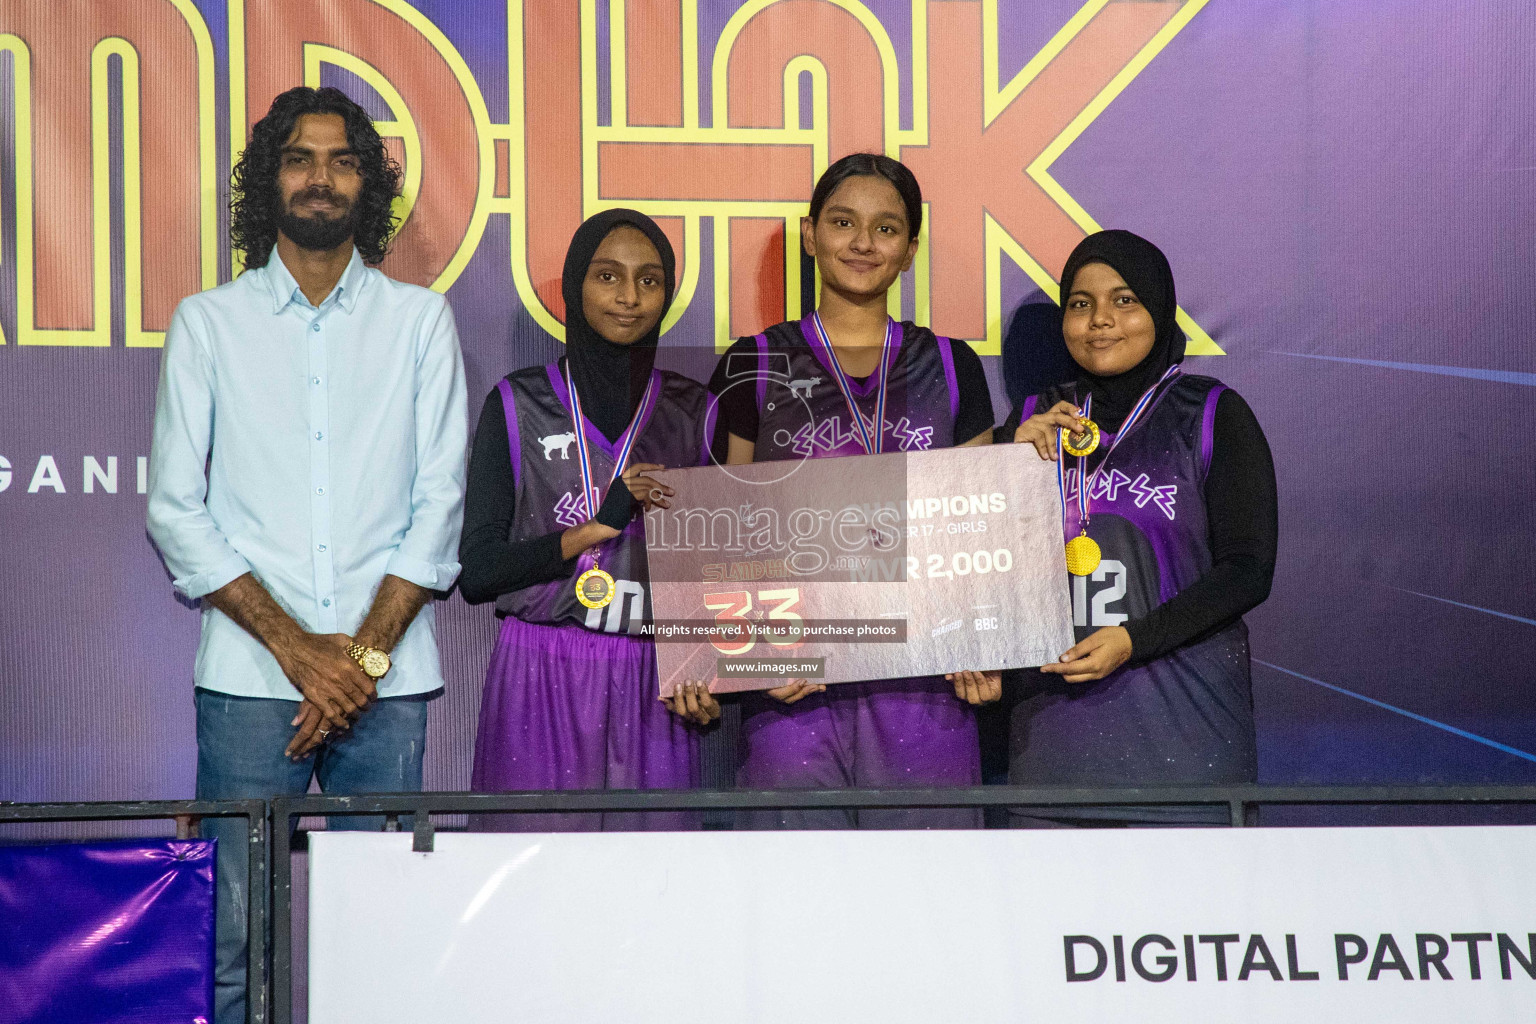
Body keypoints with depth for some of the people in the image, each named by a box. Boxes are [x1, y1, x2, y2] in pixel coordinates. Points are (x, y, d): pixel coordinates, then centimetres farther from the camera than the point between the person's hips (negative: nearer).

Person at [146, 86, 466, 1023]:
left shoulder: (420, 321, 11)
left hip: (389, 677, 1)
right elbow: (177, 513, 4)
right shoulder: (209, 323, 9)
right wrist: (298, 648, -6)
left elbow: (440, 503, 6)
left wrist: (366, 653, -6)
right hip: (250, 678, -1)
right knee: (246, 936, -5)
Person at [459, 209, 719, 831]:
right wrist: (598, 525, -11)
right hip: (539, 688, -1)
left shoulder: (692, 411, 10)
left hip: (652, 689, 2)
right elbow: (475, 571, -2)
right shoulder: (519, 404, 4)